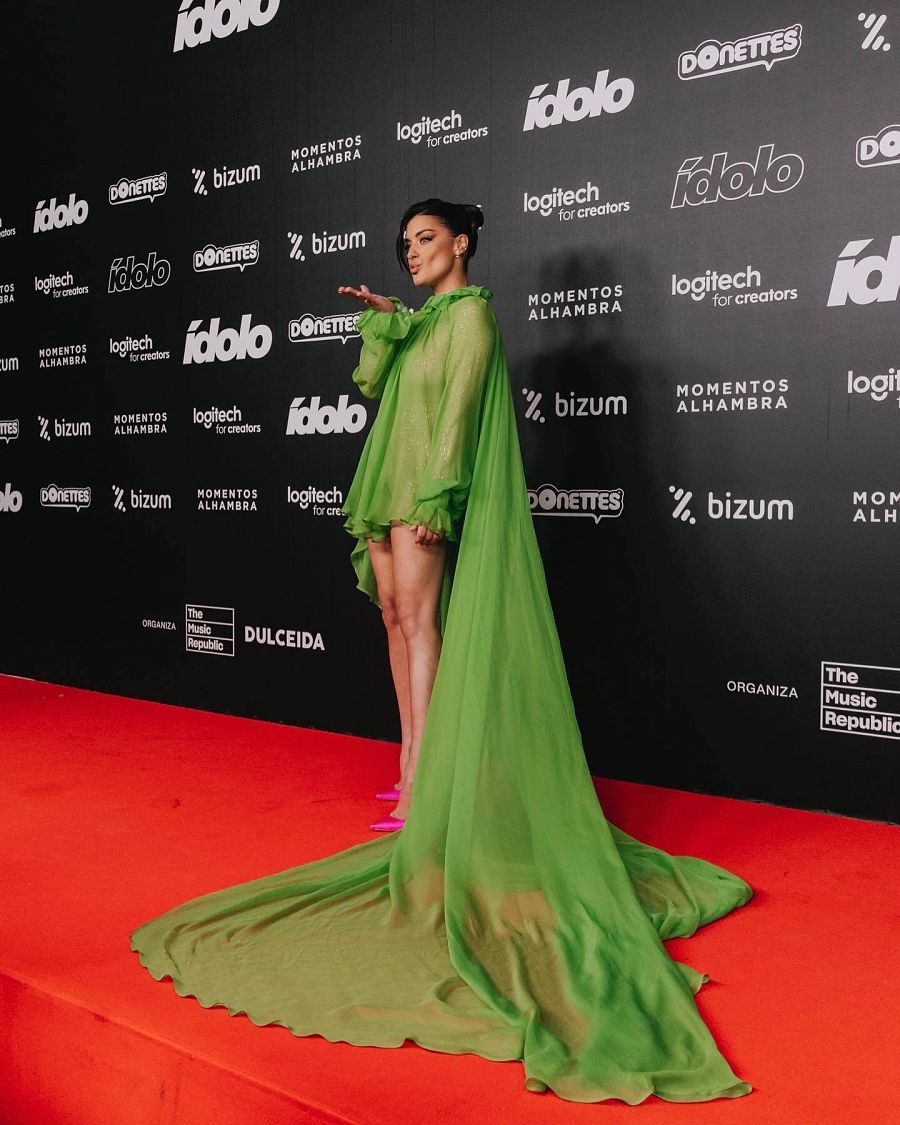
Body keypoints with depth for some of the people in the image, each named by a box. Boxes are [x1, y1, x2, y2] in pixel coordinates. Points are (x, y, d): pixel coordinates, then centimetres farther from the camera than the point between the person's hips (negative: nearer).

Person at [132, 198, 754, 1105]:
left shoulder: (471, 313, -4)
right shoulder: (421, 317, 22)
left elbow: (459, 407, -14)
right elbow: (372, 384, 16)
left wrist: (435, 497, -21)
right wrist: (381, 318, 5)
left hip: (431, 483, -9)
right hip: (390, 477, 9)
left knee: (423, 620, -14)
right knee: (396, 613, 6)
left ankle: (426, 786, -13)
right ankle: (416, 765, 12)